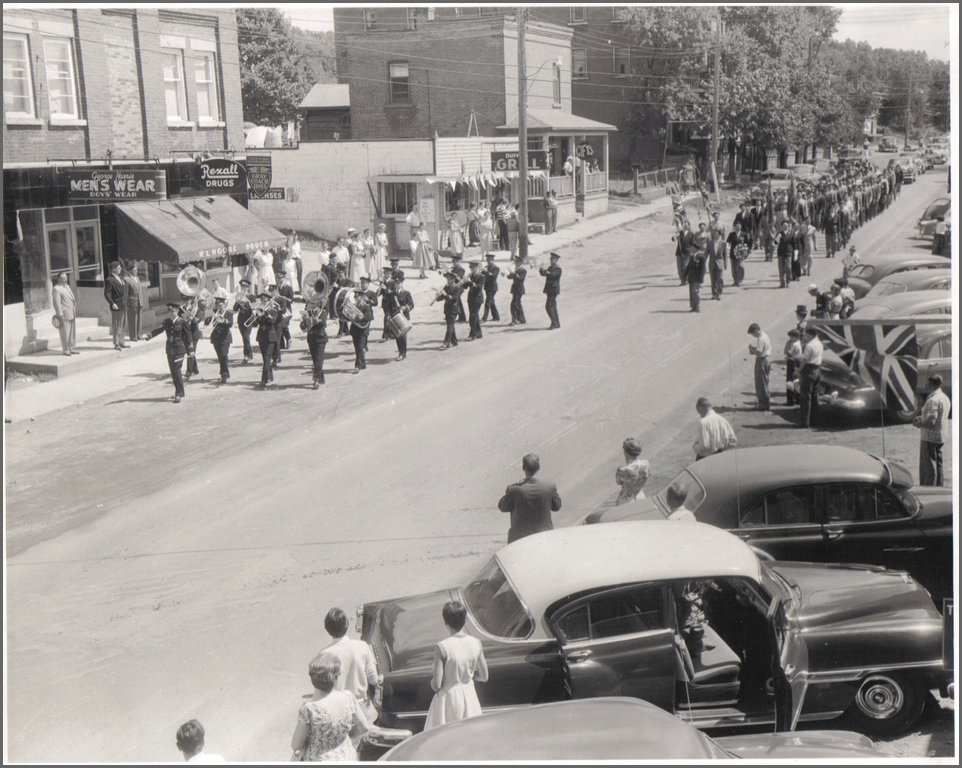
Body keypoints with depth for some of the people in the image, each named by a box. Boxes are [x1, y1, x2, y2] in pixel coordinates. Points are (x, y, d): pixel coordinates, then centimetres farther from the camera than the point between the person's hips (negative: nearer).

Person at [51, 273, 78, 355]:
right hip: (64, 314, -8)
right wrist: (60, 315, -19)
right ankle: (66, 350, 4)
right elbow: (57, 303, -15)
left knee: (72, 332, 11)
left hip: (72, 314, 8)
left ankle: (72, 349, 19)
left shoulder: (67, 286, 17)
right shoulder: (56, 289, -10)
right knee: (65, 333, -3)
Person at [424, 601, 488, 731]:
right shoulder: (475, 643, -7)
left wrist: (432, 679, 4)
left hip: (448, 698, -4)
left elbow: (436, 685, -17)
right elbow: (484, 676, 4)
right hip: (469, 696, 4)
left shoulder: (442, 647, -19)